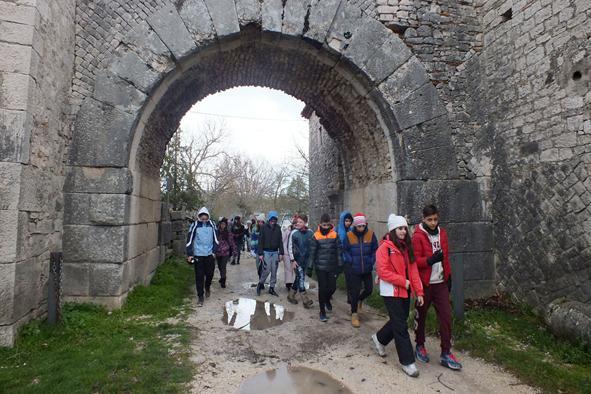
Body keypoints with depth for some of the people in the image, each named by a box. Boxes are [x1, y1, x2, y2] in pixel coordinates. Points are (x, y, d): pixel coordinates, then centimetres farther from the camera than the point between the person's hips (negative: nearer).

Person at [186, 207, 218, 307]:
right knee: (199, 276, 1)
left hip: (209, 254, 2)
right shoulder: (195, 225, -6)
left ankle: (207, 287, 37)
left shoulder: (212, 225, 0)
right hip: (198, 254, -2)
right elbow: (189, 240, -2)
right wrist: (189, 254, -5)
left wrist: (214, 251, 2)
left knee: (210, 273, 6)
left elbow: (215, 239, 8)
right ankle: (200, 297, 12)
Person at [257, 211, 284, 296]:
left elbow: (280, 241, 7)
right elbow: (260, 241, -5)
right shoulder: (264, 228, -5)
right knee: (266, 271, -7)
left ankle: (272, 288, 17)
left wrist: (281, 253, 2)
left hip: (275, 252, 4)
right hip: (266, 252, -3)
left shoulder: (278, 228, 4)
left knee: (274, 272, 6)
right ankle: (260, 284, 16)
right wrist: (260, 253, -9)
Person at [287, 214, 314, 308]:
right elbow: (290, 247, -5)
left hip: (306, 260, 4)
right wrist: (292, 260, -8)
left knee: (299, 278, 13)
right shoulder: (294, 233, -9)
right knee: (301, 278, -9)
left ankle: (291, 295, 29)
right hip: (297, 260, -4)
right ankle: (305, 299, -3)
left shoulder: (310, 233, -2)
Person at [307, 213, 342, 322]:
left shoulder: (335, 235, -1)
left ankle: (327, 299, 39)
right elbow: (312, 252, -1)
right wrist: (310, 267, -1)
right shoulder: (316, 236, -4)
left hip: (332, 267, 2)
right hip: (320, 267, -2)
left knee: (333, 287, 5)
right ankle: (322, 311, 16)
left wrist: (340, 265, 0)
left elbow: (338, 251, 2)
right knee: (322, 288, 2)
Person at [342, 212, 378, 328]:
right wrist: (351, 261, -7)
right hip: (354, 269, -2)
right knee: (355, 291, 2)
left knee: (369, 289, 10)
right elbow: (345, 250, 1)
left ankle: (360, 299, 44)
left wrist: (371, 261, -3)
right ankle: (354, 314, 19)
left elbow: (375, 250, 4)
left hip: (367, 269, 2)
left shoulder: (371, 234, -6)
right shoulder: (349, 236, -10)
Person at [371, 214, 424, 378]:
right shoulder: (385, 247, -13)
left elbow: (413, 270, 6)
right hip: (391, 292, -7)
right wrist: (403, 281, -16)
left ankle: (379, 338, 43)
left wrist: (419, 292, 2)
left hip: (405, 292, 7)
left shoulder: (406, 247, 9)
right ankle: (407, 362, 11)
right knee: (401, 326, -1)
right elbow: (383, 272, -18)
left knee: (399, 321, 19)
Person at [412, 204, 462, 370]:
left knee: (446, 316, 2)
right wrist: (430, 260, -31)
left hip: (441, 283, 5)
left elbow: (446, 257, 15)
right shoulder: (417, 236, -12)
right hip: (424, 283, -4)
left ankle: (446, 354, 13)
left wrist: (449, 277, 16)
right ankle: (420, 346, 31)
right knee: (421, 316, 11)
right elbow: (414, 260, -15)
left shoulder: (442, 233, 6)